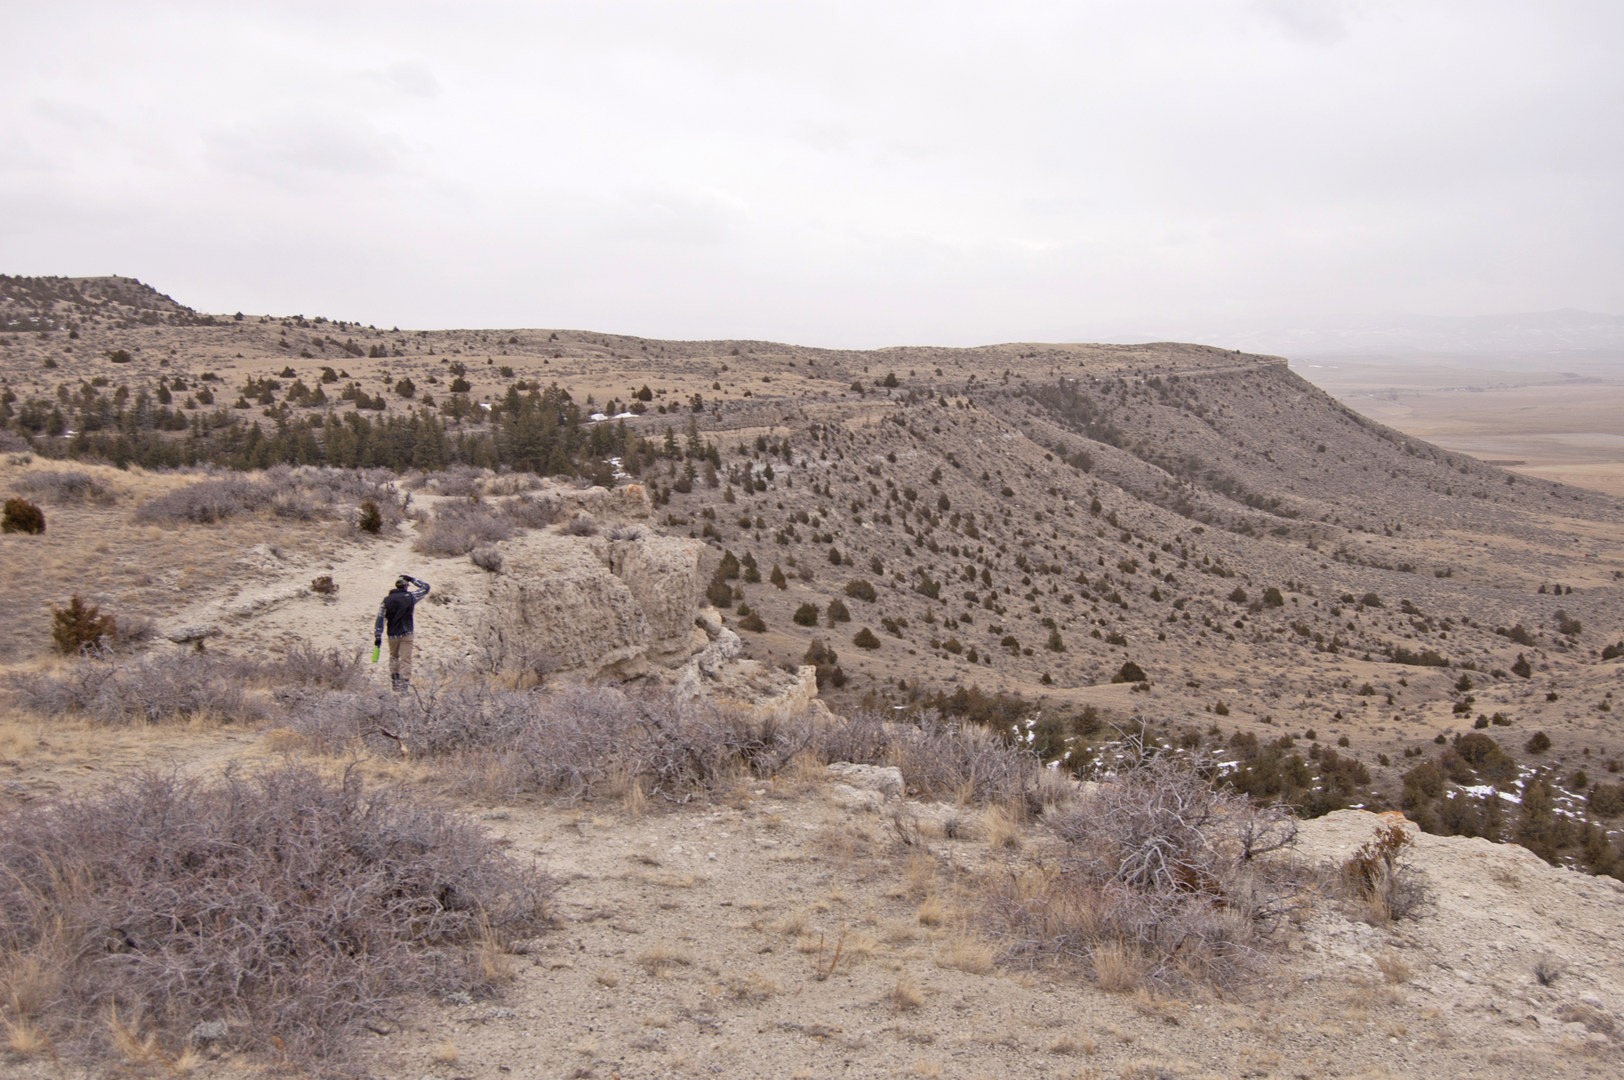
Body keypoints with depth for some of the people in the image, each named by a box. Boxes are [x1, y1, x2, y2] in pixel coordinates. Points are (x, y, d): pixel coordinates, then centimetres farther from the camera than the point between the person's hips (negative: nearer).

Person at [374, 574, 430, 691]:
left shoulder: (386, 600, 4)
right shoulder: (410, 597, -3)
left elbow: (380, 619, 2)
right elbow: (426, 587, 8)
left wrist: (378, 636, 5)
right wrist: (412, 579, 14)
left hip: (392, 635, 3)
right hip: (406, 634, -3)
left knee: (393, 657, 22)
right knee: (406, 660, -2)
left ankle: (395, 682, 25)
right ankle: (405, 685, -9)